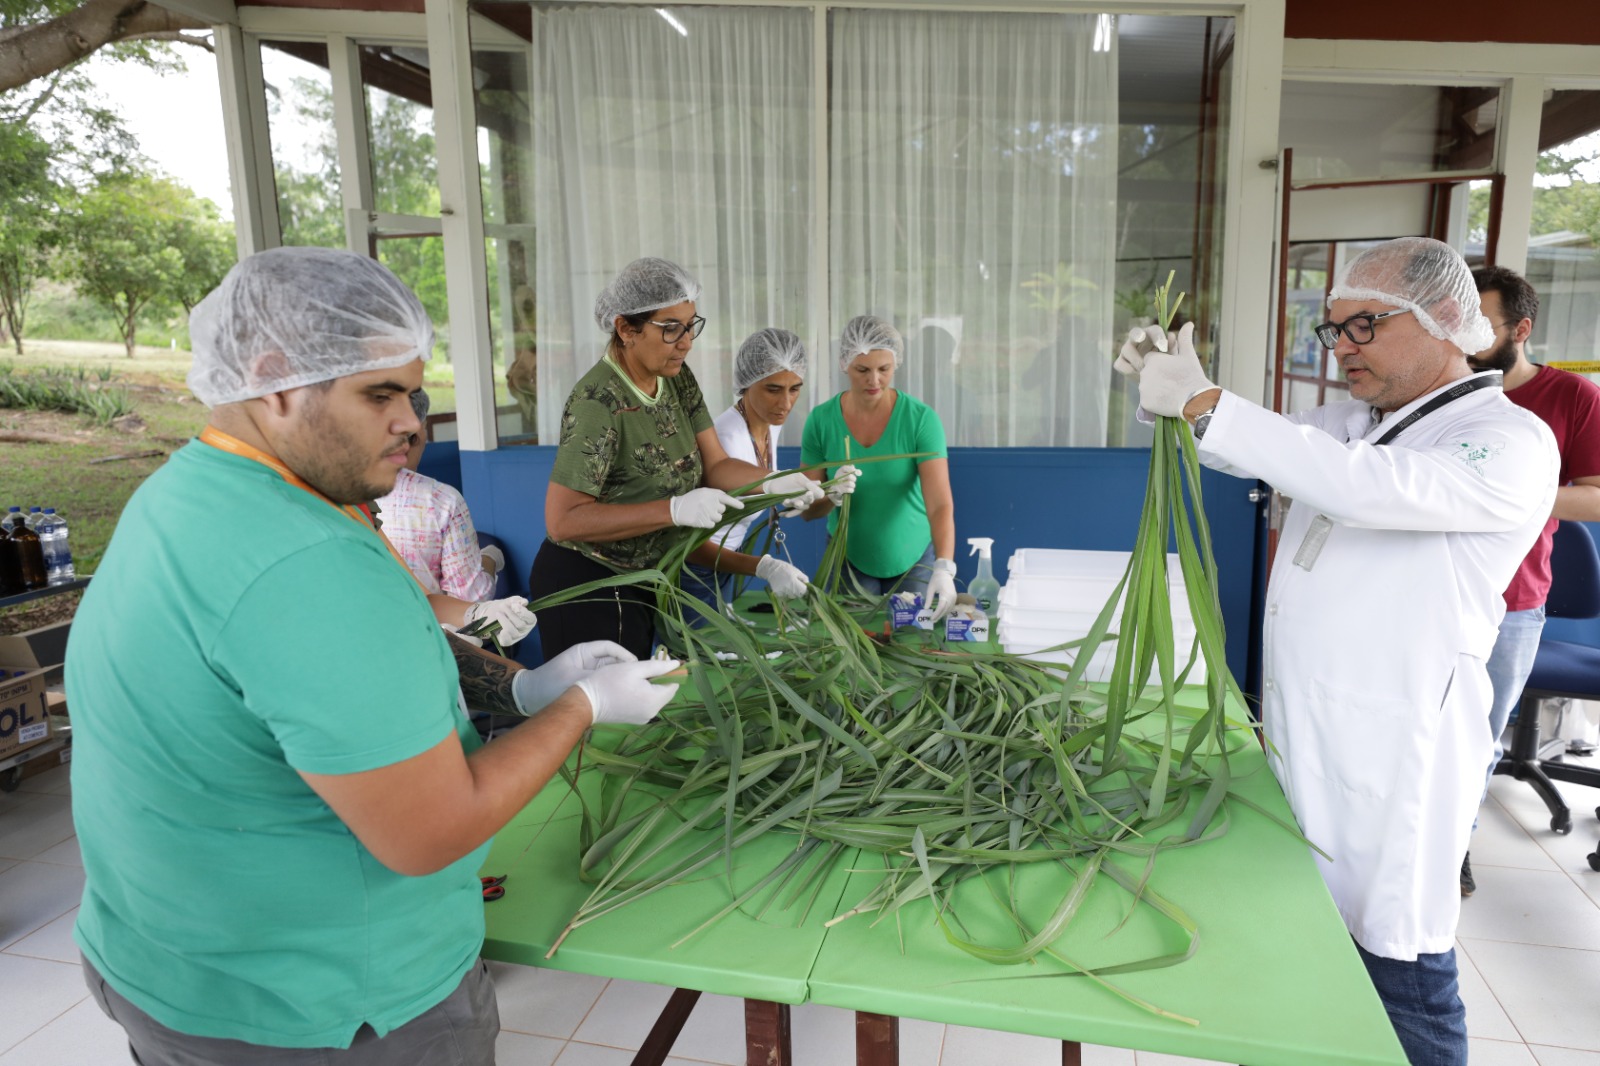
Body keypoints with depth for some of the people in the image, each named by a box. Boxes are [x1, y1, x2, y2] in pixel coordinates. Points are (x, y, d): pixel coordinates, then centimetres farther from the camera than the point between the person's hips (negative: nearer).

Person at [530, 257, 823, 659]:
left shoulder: (678, 379, 0)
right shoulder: (599, 402, -24)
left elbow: (715, 464, -1)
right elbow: (562, 521, -28)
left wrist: (774, 483, -21)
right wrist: (676, 510, -33)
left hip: (643, 581, 8)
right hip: (588, 588, -8)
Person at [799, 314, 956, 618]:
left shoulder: (921, 418, -18)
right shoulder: (821, 420, -11)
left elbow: (940, 504, -25)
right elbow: (808, 510, -5)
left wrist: (944, 569, -40)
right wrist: (832, 496, -28)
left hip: (912, 559, -1)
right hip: (849, 557, 1)